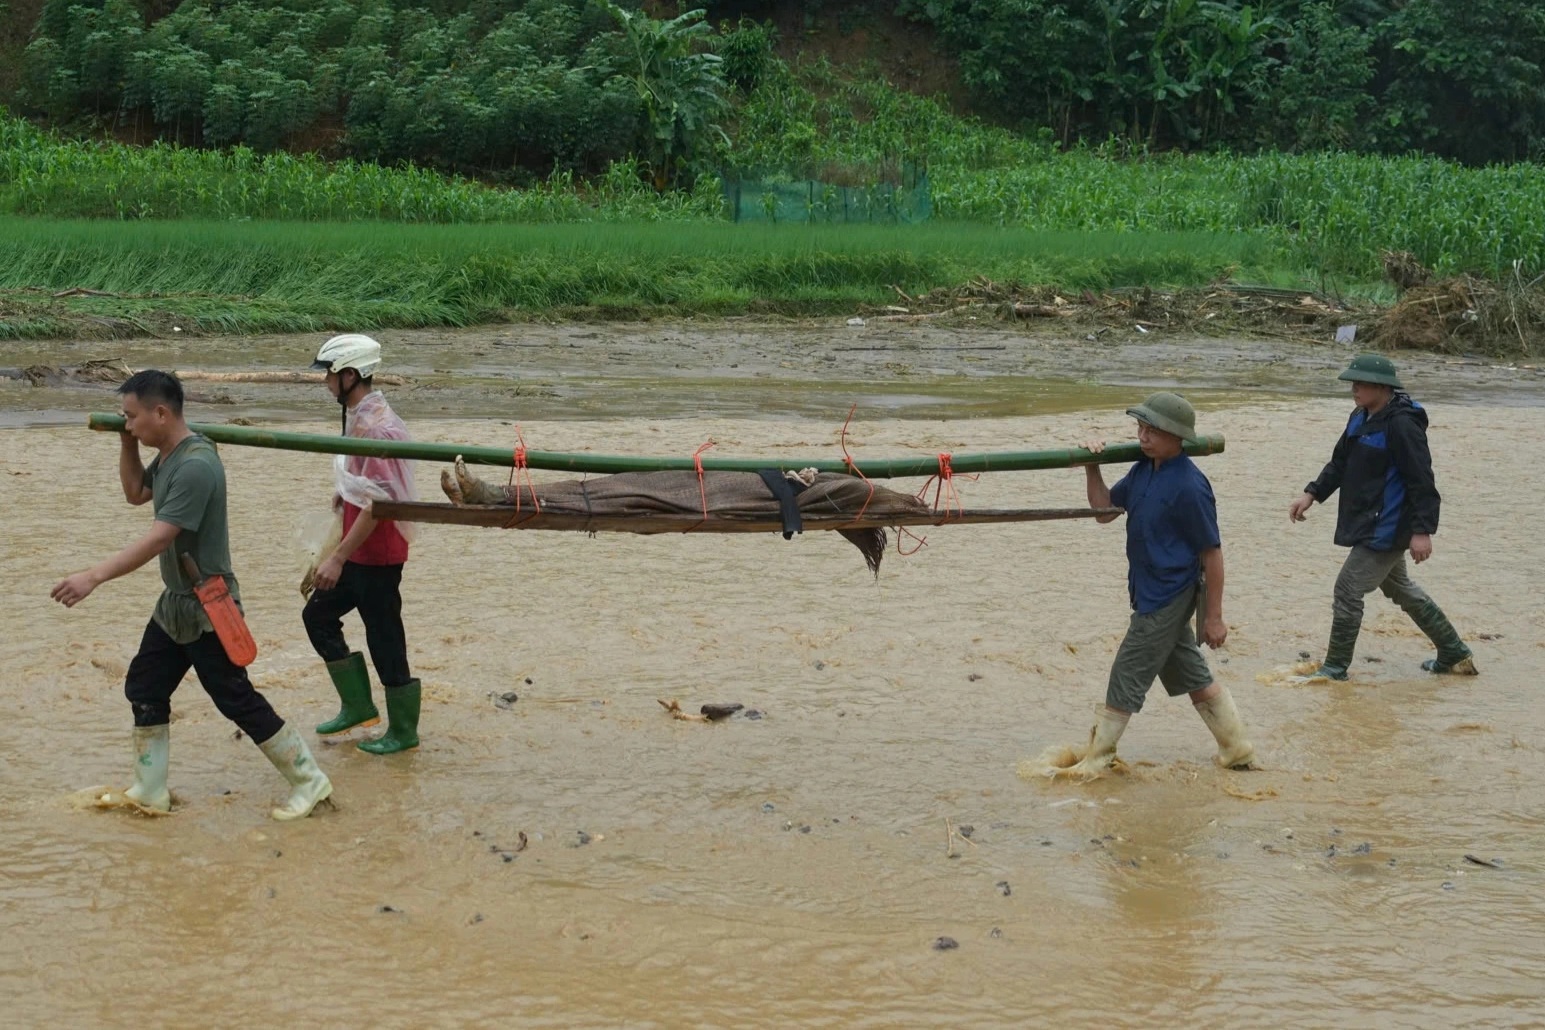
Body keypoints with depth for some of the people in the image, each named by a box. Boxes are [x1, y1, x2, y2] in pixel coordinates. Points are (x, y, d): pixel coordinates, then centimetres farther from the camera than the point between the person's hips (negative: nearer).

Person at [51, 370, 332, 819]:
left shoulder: (196, 466, -27)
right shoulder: (168, 457, 4)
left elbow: (158, 539, -32)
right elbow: (135, 493, 23)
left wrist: (94, 577, -37)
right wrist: (127, 444, 5)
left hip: (207, 610, -10)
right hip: (174, 604, 10)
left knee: (238, 702, -3)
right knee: (144, 689, 14)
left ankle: (309, 781, 7)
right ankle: (149, 793, 25)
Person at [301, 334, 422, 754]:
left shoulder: (376, 427, -23)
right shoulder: (360, 418, 8)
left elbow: (375, 503, -26)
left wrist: (337, 558, -25)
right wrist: (342, 494, 7)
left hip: (377, 554, -10)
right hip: (357, 552, 10)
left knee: (384, 639, 1)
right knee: (317, 616, 16)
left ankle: (403, 731, 15)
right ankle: (357, 705, 25)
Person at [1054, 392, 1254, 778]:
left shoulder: (1189, 486, -21)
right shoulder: (1143, 471, 4)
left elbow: (1212, 553, -17)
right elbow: (1105, 509, 14)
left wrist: (1214, 616, -14)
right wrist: (1092, 469, -3)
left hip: (1167, 598, -9)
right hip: (1149, 592, 9)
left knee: (1127, 677, 0)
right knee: (1193, 676, 17)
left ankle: (1095, 759, 11)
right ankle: (1237, 750, 26)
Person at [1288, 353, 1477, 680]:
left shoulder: (1401, 424, -21)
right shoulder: (1361, 419, 8)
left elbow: (1422, 481, -22)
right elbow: (1339, 463, 17)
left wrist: (1423, 530, -25)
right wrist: (1312, 494, 5)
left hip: (1387, 528, -11)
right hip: (1370, 525, 11)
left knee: (1348, 590, -6)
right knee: (1399, 588, 22)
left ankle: (1335, 668, 5)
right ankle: (1455, 655, 33)